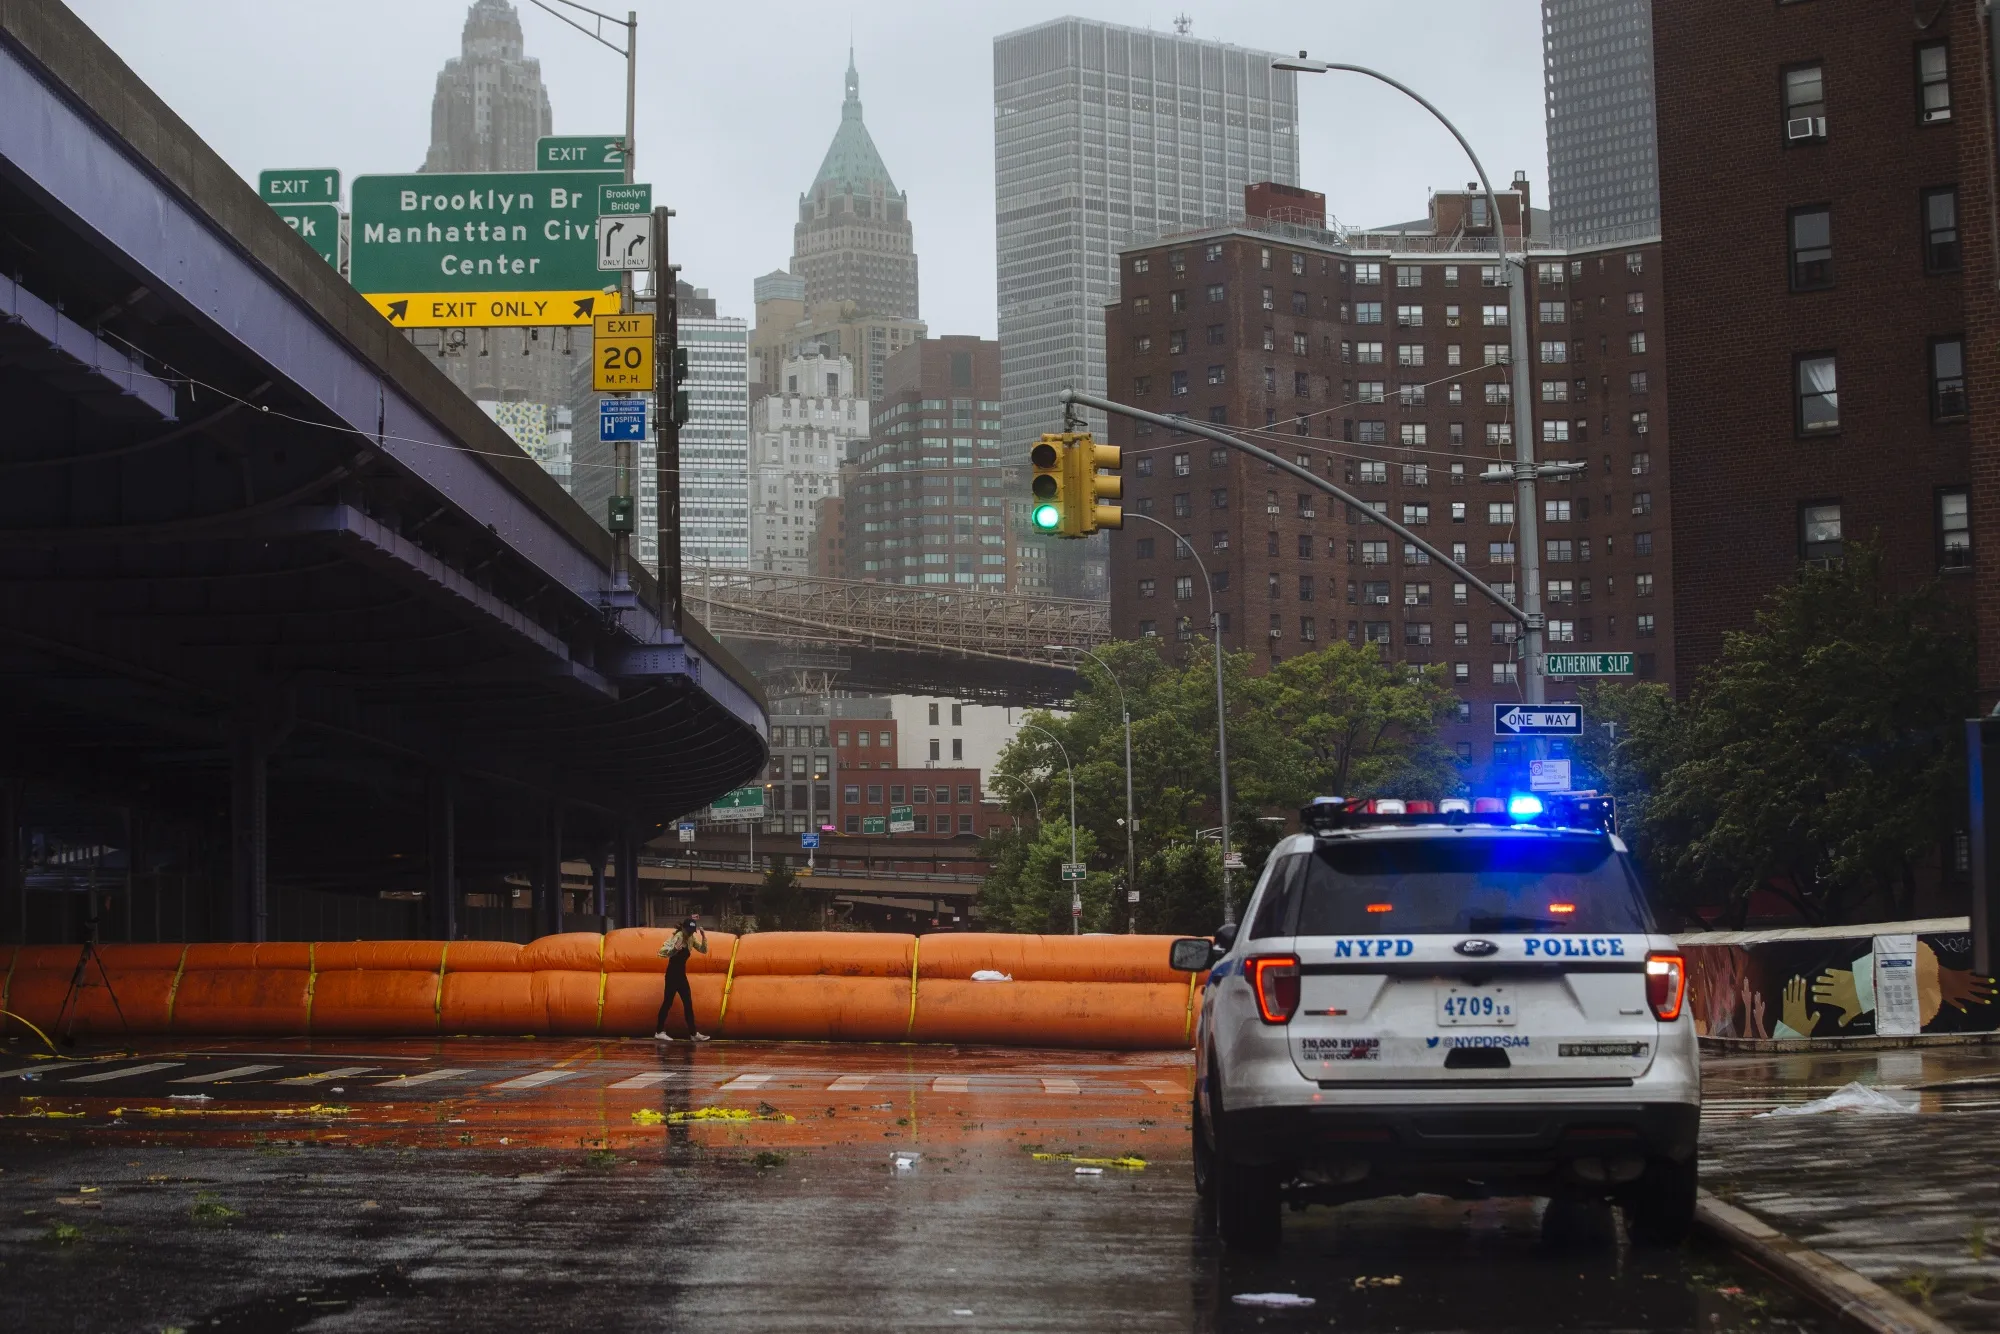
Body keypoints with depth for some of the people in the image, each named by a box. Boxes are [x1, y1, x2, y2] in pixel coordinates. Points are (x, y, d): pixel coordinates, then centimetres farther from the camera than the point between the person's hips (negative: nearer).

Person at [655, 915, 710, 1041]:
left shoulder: (691, 938, 5)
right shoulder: (677, 937, -17)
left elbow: (704, 950, 6)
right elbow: (662, 952, -26)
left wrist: (704, 936, -8)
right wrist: (674, 949, -45)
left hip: (681, 974, 8)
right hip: (673, 974, -8)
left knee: (688, 1003, 7)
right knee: (668, 1002, -5)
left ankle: (693, 1033, 10)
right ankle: (660, 1032, 2)